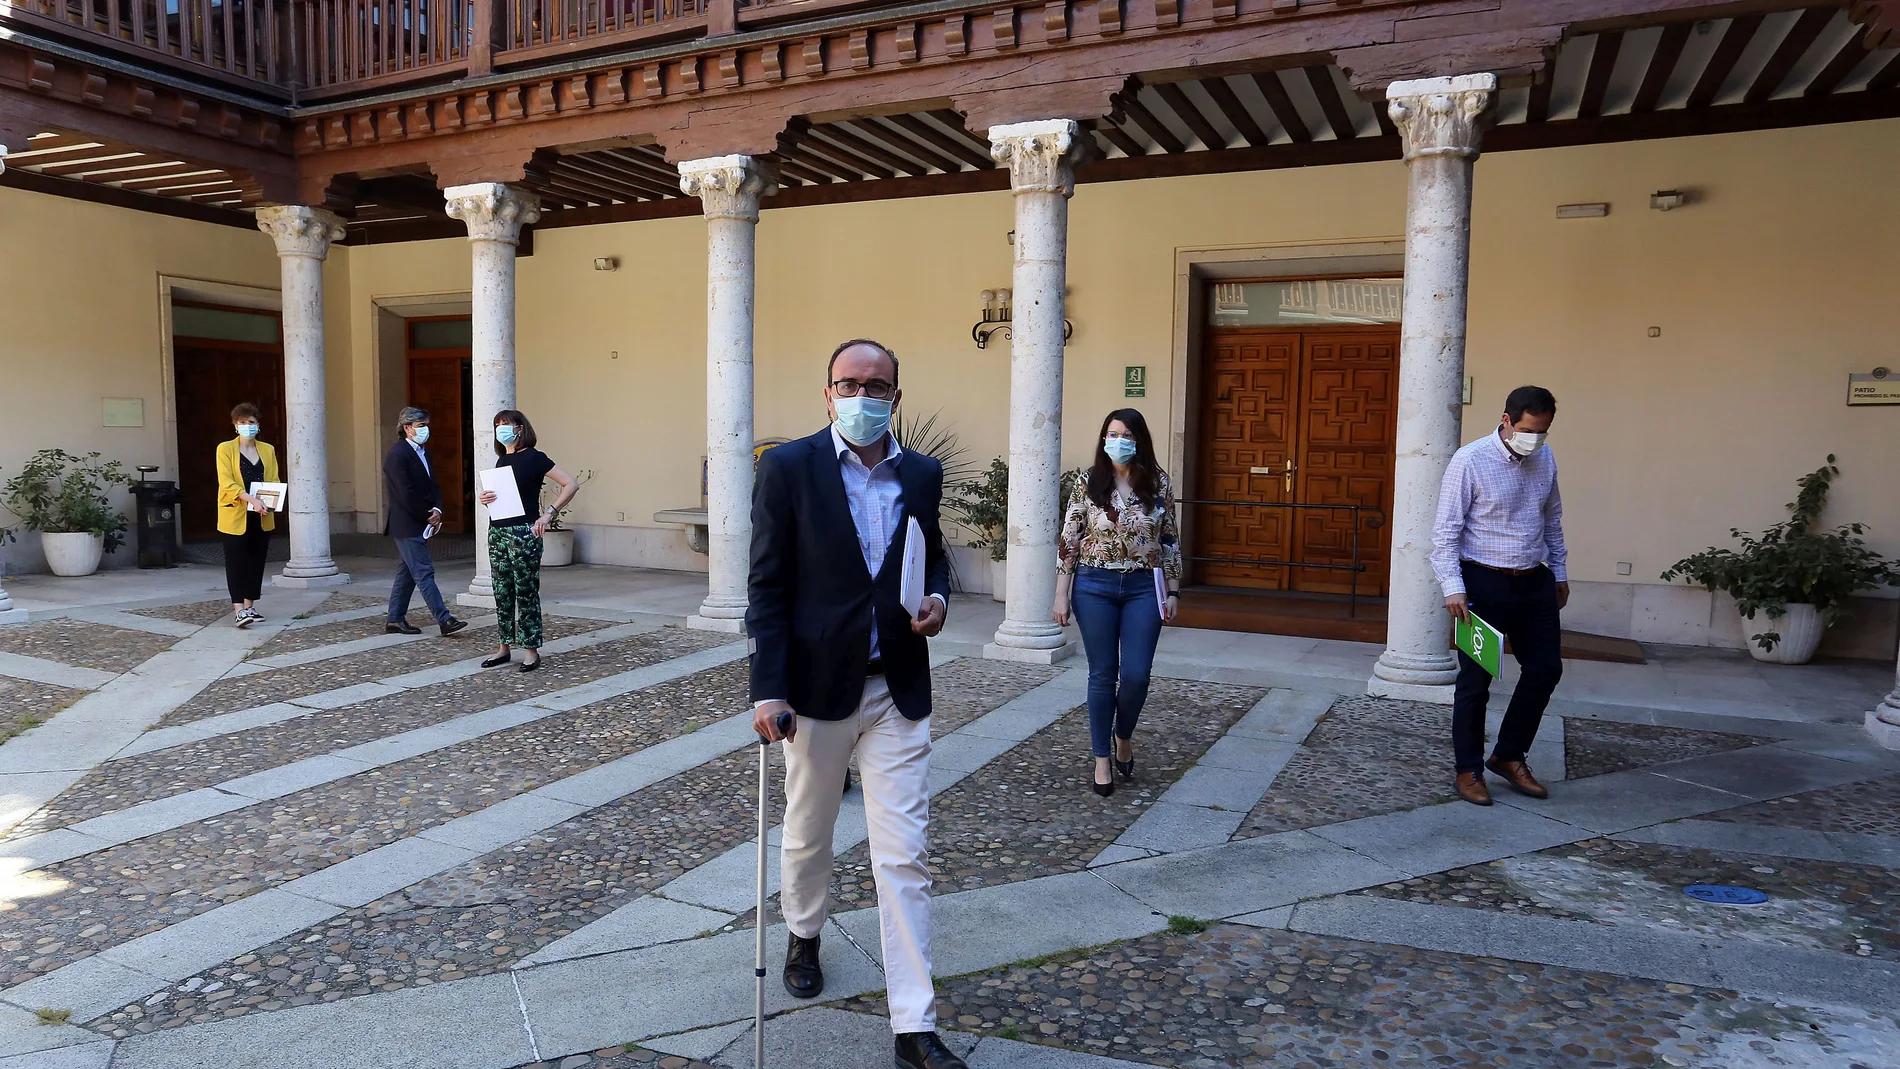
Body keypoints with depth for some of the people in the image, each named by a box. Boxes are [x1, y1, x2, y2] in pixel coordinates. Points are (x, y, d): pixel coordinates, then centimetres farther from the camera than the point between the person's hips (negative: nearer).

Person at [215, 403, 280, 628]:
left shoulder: (267, 450, 11)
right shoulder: (225, 449, -1)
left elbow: (274, 481, 9)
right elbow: (227, 483, -11)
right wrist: (252, 500, -25)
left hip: (261, 517, 4)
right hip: (235, 516, -4)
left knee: (256, 563, 8)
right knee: (236, 563, -6)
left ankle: (249, 608, 17)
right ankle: (238, 610, -10)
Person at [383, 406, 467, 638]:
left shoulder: (422, 451, 14)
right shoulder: (397, 454, -15)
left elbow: (432, 485, 15)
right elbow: (406, 494, -20)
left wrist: (437, 510, -3)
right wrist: (428, 516, -12)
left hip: (420, 524, 9)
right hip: (407, 525, -9)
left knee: (407, 573, 13)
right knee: (424, 572, -8)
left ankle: (395, 620, 21)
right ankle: (445, 620, -10)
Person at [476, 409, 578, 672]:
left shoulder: (533, 458, -8)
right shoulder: (502, 460, 13)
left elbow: (571, 485, -14)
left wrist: (548, 514, -18)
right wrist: (483, 497, 3)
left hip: (523, 532, -7)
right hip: (497, 532, 7)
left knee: (526, 592, -2)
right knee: (502, 592, 10)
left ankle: (531, 650, 5)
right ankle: (504, 647, 18)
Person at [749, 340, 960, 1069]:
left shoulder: (923, 474, 2)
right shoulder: (789, 468, -8)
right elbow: (768, 587, -9)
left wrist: (938, 596, -5)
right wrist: (768, 689, -15)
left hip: (898, 691, 2)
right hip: (818, 683, -2)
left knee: (904, 858, 1)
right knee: (808, 832, 20)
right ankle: (804, 934, 50)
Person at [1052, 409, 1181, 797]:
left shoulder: (1159, 485, 1)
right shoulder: (1088, 485, -2)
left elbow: (1170, 541, 6)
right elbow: (1068, 541, -1)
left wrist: (1173, 591, 4)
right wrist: (1061, 595, -4)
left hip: (1143, 588, 1)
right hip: (1094, 588, -1)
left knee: (1136, 675, -2)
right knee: (1103, 675, 5)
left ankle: (1124, 735, 29)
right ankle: (1102, 759, 19)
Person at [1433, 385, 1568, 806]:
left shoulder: (1545, 459, 6)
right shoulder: (1470, 461, -14)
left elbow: (1553, 520, 18)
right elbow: (1446, 531, -14)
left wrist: (1559, 572, 19)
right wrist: (1453, 588, -21)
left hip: (1534, 582, 6)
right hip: (1484, 583, -6)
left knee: (1546, 668, 10)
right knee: (1475, 680, 2)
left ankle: (1509, 756, 27)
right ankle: (1469, 770, 16)